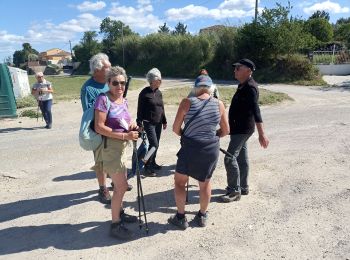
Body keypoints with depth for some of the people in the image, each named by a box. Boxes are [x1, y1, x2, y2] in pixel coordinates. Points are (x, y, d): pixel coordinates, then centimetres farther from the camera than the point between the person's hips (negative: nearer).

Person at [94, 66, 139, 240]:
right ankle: (115, 225, 11)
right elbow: (99, 127, -21)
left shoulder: (123, 100, 8)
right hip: (110, 146, -8)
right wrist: (124, 135, -24)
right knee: (121, 187, -5)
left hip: (122, 146, 8)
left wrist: (131, 126, -2)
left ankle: (119, 213, 38)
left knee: (120, 184, 20)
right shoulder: (103, 99, -15)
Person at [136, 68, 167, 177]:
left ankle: (153, 163, 29)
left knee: (156, 144, 13)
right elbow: (140, 109, -10)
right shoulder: (144, 93, -11)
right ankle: (147, 167, -2)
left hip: (158, 123, 7)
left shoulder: (159, 93, 9)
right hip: (149, 123, -7)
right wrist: (139, 123, -14)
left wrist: (164, 121, 17)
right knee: (154, 144, -12)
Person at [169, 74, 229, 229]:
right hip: (212, 149, 3)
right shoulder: (219, 104, 0)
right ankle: (202, 216, 36)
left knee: (179, 182, 17)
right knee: (205, 183, 21)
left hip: (190, 148, -3)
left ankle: (181, 218, 24)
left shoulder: (187, 102, -8)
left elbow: (175, 128, -6)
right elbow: (226, 131, 6)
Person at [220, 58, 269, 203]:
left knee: (230, 158, -10)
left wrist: (261, 134, -34)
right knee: (242, 157, 16)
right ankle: (243, 187, 27)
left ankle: (234, 191, 0)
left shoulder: (250, 88, -19)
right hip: (239, 128, 10)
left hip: (242, 129, -10)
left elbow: (256, 111, -28)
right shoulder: (243, 85, 12)